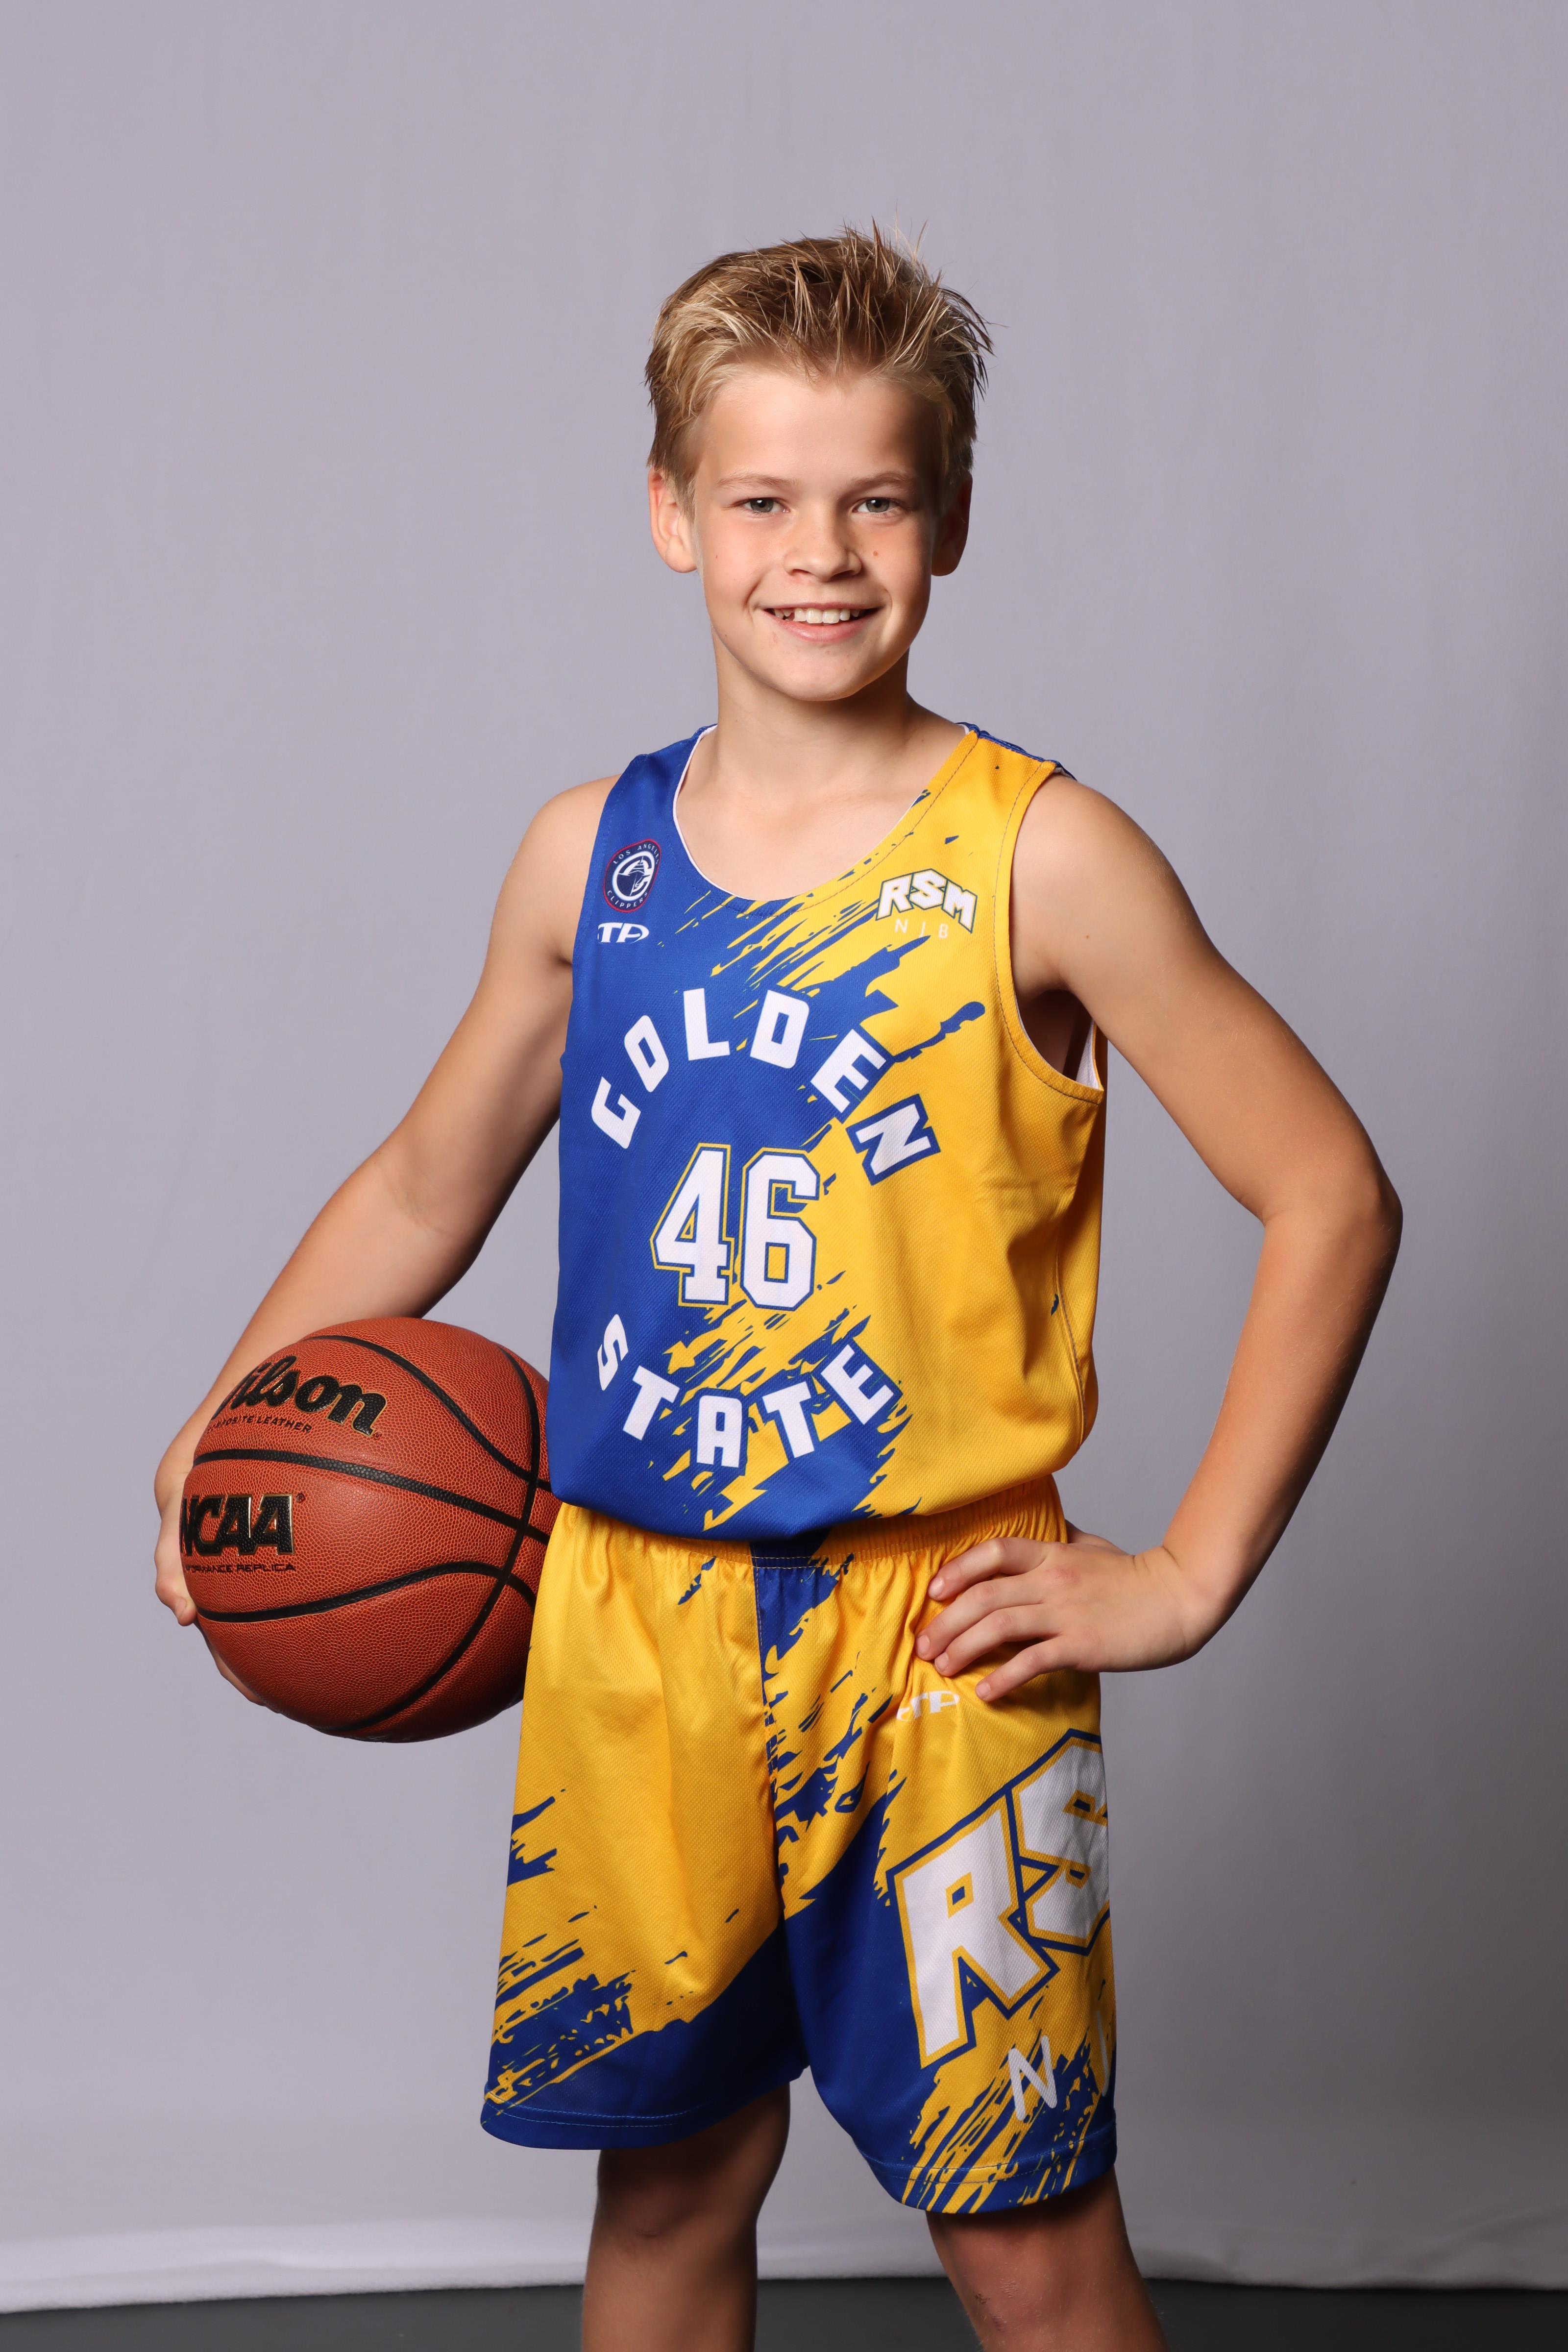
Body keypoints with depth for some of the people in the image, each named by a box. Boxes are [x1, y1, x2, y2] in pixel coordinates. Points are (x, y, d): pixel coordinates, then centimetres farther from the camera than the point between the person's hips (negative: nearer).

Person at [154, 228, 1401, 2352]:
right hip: (633, 1626, 4)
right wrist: (224, 1428, 3)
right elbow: (427, 1185, 16)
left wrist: (1189, 1578, -8)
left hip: (940, 1639, -3)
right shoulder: (592, 856, 4)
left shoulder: (1038, 859, -9)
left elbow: (1331, 1197, -6)